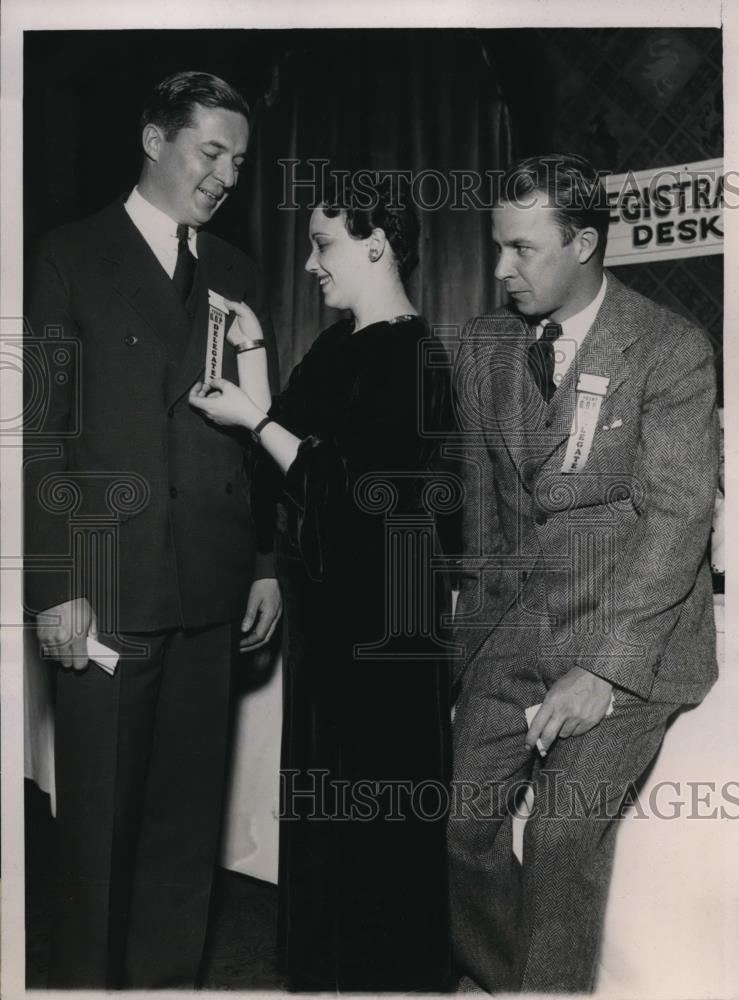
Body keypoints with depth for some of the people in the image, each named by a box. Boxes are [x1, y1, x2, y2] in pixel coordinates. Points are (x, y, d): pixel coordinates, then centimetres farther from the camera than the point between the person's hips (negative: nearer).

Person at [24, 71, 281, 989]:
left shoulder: (236, 277, 14)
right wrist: (55, 586, -11)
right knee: (99, 813, 7)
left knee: (189, 809, 12)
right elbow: (40, 430, -5)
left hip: (212, 591, 4)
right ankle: (86, 977, 27)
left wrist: (267, 565, 9)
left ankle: (170, 975, 29)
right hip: (105, 586, -4)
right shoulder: (70, 258, 1)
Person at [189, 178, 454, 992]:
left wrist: (254, 419, -16)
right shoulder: (341, 346, 9)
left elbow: (351, 491, -22)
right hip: (328, 609, 9)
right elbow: (293, 452, 9)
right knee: (322, 794, 21)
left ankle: (388, 973, 30)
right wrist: (253, 356, 4)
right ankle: (322, 963, 40)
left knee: (375, 807, 8)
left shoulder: (408, 359, -17)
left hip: (380, 623, -9)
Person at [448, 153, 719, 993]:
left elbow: (676, 516, -15)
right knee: (463, 817, 4)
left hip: (630, 632, -4)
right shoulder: (484, 345, 6)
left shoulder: (672, 351, -9)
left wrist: (603, 670, -21)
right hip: (515, 624, 5)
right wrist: (476, 624, 11)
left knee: (564, 837, -9)